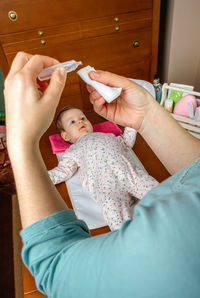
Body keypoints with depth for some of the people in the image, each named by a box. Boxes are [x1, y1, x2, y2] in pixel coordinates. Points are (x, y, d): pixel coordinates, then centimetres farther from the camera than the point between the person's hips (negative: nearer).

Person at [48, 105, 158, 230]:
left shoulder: (107, 135, 38)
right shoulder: (73, 150, 26)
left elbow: (127, 142, 48)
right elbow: (64, 170, 14)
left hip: (130, 169, 5)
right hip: (106, 181, -4)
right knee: (111, 205, -35)